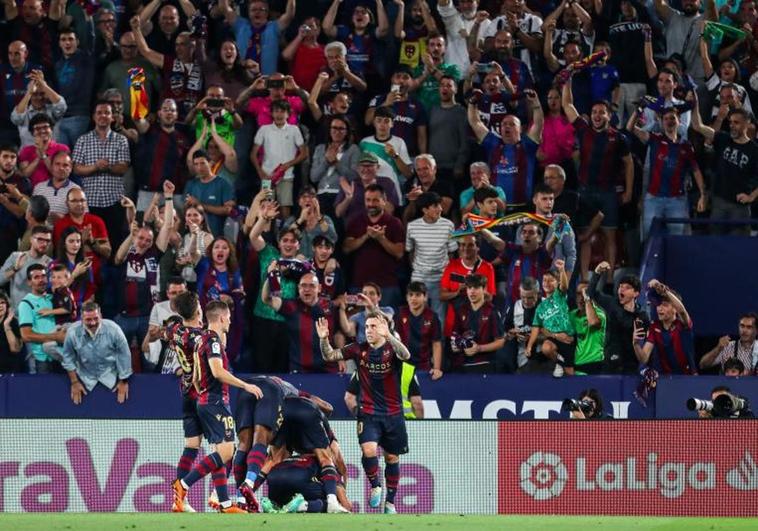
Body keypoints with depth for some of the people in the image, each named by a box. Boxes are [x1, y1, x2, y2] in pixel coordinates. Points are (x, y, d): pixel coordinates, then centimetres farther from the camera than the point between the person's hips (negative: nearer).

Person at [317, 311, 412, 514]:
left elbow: (405, 355, -31)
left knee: (392, 457, 8)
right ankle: (375, 487, 2)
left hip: (392, 413, 0)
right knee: (368, 450, -21)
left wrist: (388, 335, -46)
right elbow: (330, 356, 0)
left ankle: (390, 502, 21)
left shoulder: (392, 348, -8)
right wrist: (324, 339, -20)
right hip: (368, 413, 0)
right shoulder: (359, 349, 0)